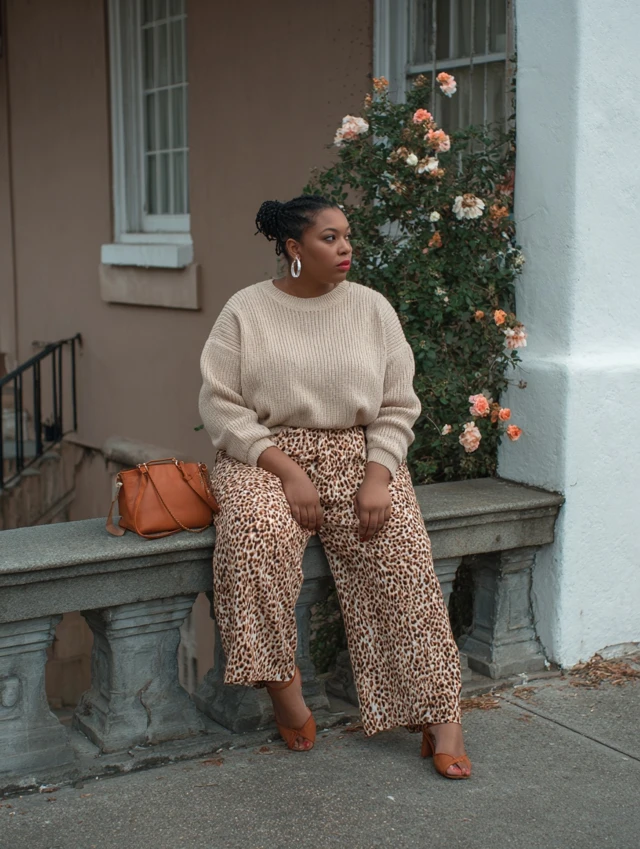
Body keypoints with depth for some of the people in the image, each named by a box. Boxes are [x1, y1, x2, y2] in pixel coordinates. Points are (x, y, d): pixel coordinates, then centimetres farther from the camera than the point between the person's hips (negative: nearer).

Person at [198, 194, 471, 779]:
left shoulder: (371, 307, 7)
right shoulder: (246, 310, 1)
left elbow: (398, 407, 6)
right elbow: (221, 404, -6)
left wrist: (378, 476, -11)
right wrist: (286, 469, -17)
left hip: (356, 452, 2)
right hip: (266, 455, -2)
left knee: (400, 549, -22)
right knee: (259, 533, -33)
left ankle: (439, 714, -13)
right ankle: (282, 684, -16)